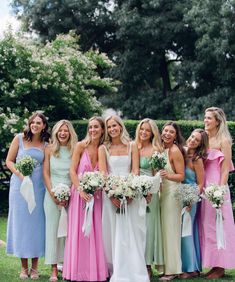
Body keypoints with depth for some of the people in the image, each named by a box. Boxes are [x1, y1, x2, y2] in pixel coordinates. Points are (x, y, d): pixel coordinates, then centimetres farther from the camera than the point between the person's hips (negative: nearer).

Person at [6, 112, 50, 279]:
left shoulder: (46, 145, 6)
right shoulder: (19, 139, 1)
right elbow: (9, 161, 1)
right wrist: (20, 175, -14)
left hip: (38, 187, 1)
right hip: (20, 185, -1)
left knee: (37, 223, 3)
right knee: (21, 222, 3)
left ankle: (34, 267, 13)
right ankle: (24, 267, 14)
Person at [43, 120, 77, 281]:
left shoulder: (75, 150, 4)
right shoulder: (50, 149, 5)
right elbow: (46, 173, 4)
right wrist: (52, 193, -6)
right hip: (53, 194, 0)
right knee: (53, 228, 0)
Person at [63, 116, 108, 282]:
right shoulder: (81, 146, -3)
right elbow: (72, 171, -5)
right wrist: (80, 190, -15)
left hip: (96, 195, 2)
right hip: (80, 193, -2)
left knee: (96, 232, 4)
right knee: (79, 232, 1)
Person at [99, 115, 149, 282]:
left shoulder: (132, 146, 8)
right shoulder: (103, 148, 6)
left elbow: (135, 171, 1)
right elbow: (102, 173, -3)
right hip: (110, 193, 0)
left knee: (131, 233, -1)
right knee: (114, 233, 1)